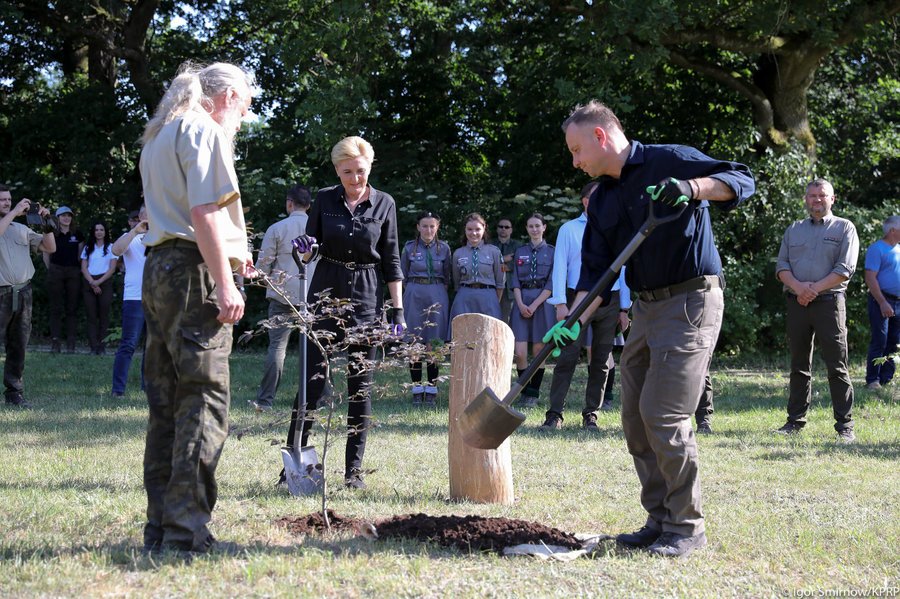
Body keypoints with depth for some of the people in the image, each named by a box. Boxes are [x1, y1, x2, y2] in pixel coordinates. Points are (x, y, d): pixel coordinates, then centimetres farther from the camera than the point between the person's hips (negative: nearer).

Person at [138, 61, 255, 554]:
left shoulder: (158, 136, 23)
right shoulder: (204, 130, -6)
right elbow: (204, 212, -17)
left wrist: (226, 256, 31)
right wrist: (225, 283, -19)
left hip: (157, 269, 9)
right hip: (194, 273, -9)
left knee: (165, 401, 10)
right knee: (203, 398, -9)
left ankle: (160, 528, 12)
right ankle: (185, 528, -12)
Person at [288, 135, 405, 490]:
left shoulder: (384, 204, 2)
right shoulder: (325, 199, 3)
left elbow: (391, 261, 5)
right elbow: (310, 245, 9)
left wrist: (398, 310, -1)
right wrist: (303, 248, -15)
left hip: (365, 300, 0)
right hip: (325, 293, 0)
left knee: (360, 387, 2)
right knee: (312, 381, -4)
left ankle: (354, 470, 8)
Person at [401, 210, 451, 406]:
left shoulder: (443, 248, 6)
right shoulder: (409, 248, 4)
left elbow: (447, 277, 14)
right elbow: (403, 276, 13)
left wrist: (438, 292, 7)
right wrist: (413, 291, 9)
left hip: (437, 296, 0)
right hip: (414, 295, 0)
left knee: (433, 344, -2)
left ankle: (432, 389, 3)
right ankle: (417, 390, 5)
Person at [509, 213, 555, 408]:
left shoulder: (552, 252, 3)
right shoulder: (519, 251, 11)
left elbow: (552, 283, -3)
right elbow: (514, 280, 7)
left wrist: (534, 305, -11)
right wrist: (521, 304, -8)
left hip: (542, 302, -2)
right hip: (522, 301, 2)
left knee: (539, 351, 1)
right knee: (520, 353, -6)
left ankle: (534, 393, 11)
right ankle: (525, 391, 7)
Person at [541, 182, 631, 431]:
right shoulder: (569, 229, 5)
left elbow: (623, 270, 14)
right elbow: (560, 267, 0)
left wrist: (624, 309, 9)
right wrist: (561, 303, -10)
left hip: (610, 301, 3)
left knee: (601, 360, 3)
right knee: (567, 357, -10)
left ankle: (591, 414, 10)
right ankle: (554, 414, -9)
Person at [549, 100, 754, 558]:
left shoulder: (670, 162, -7)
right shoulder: (602, 200, 14)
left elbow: (742, 181, -15)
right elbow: (595, 272, 9)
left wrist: (692, 187, -33)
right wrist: (573, 323, -5)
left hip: (691, 302, -8)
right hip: (645, 309, 8)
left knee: (663, 415, -12)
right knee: (636, 417, 8)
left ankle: (687, 527, 0)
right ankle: (660, 520, 19)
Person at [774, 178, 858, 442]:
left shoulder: (844, 228, 5)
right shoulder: (793, 230, 17)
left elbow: (845, 269, -5)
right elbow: (781, 266, 8)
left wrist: (814, 289, -14)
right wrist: (798, 287, -12)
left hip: (829, 302, -4)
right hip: (796, 302, 4)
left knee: (837, 367, -6)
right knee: (799, 366, 8)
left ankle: (845, 425, -5)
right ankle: (795, 420, 14)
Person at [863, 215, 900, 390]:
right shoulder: (877, 249, -9)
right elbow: (870, 278, -15)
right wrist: (883, 303, -21)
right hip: (882, 301, -8)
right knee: (879, 342, -9)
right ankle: (872, 380, -6)